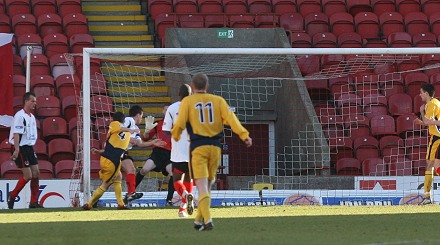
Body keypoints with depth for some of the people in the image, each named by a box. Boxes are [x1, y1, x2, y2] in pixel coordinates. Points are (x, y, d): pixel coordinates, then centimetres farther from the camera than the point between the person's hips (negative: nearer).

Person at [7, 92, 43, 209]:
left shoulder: (31, 117, 14)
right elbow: (16, 134, -19)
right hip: (21, 148, -9)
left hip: (30, 148, 9)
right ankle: (12, 196, 7)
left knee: (36, 173, 2)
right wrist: (16, 150, -25)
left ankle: (34, 202, 6)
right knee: (28, 176, -10)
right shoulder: (20, 116, -14)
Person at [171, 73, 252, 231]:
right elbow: (230, 118, -4)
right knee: (208, 185, 16)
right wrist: (244, 135, -10)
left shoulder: (187, 101, 2)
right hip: (215, 147, 3)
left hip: (197, 147, -3)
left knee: (202, 186, -8)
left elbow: (180, 123, -6)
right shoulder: (218, 100, 8)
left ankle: (207, 220, -23)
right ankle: (199, 220, 23)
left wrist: (175, 135, 14)